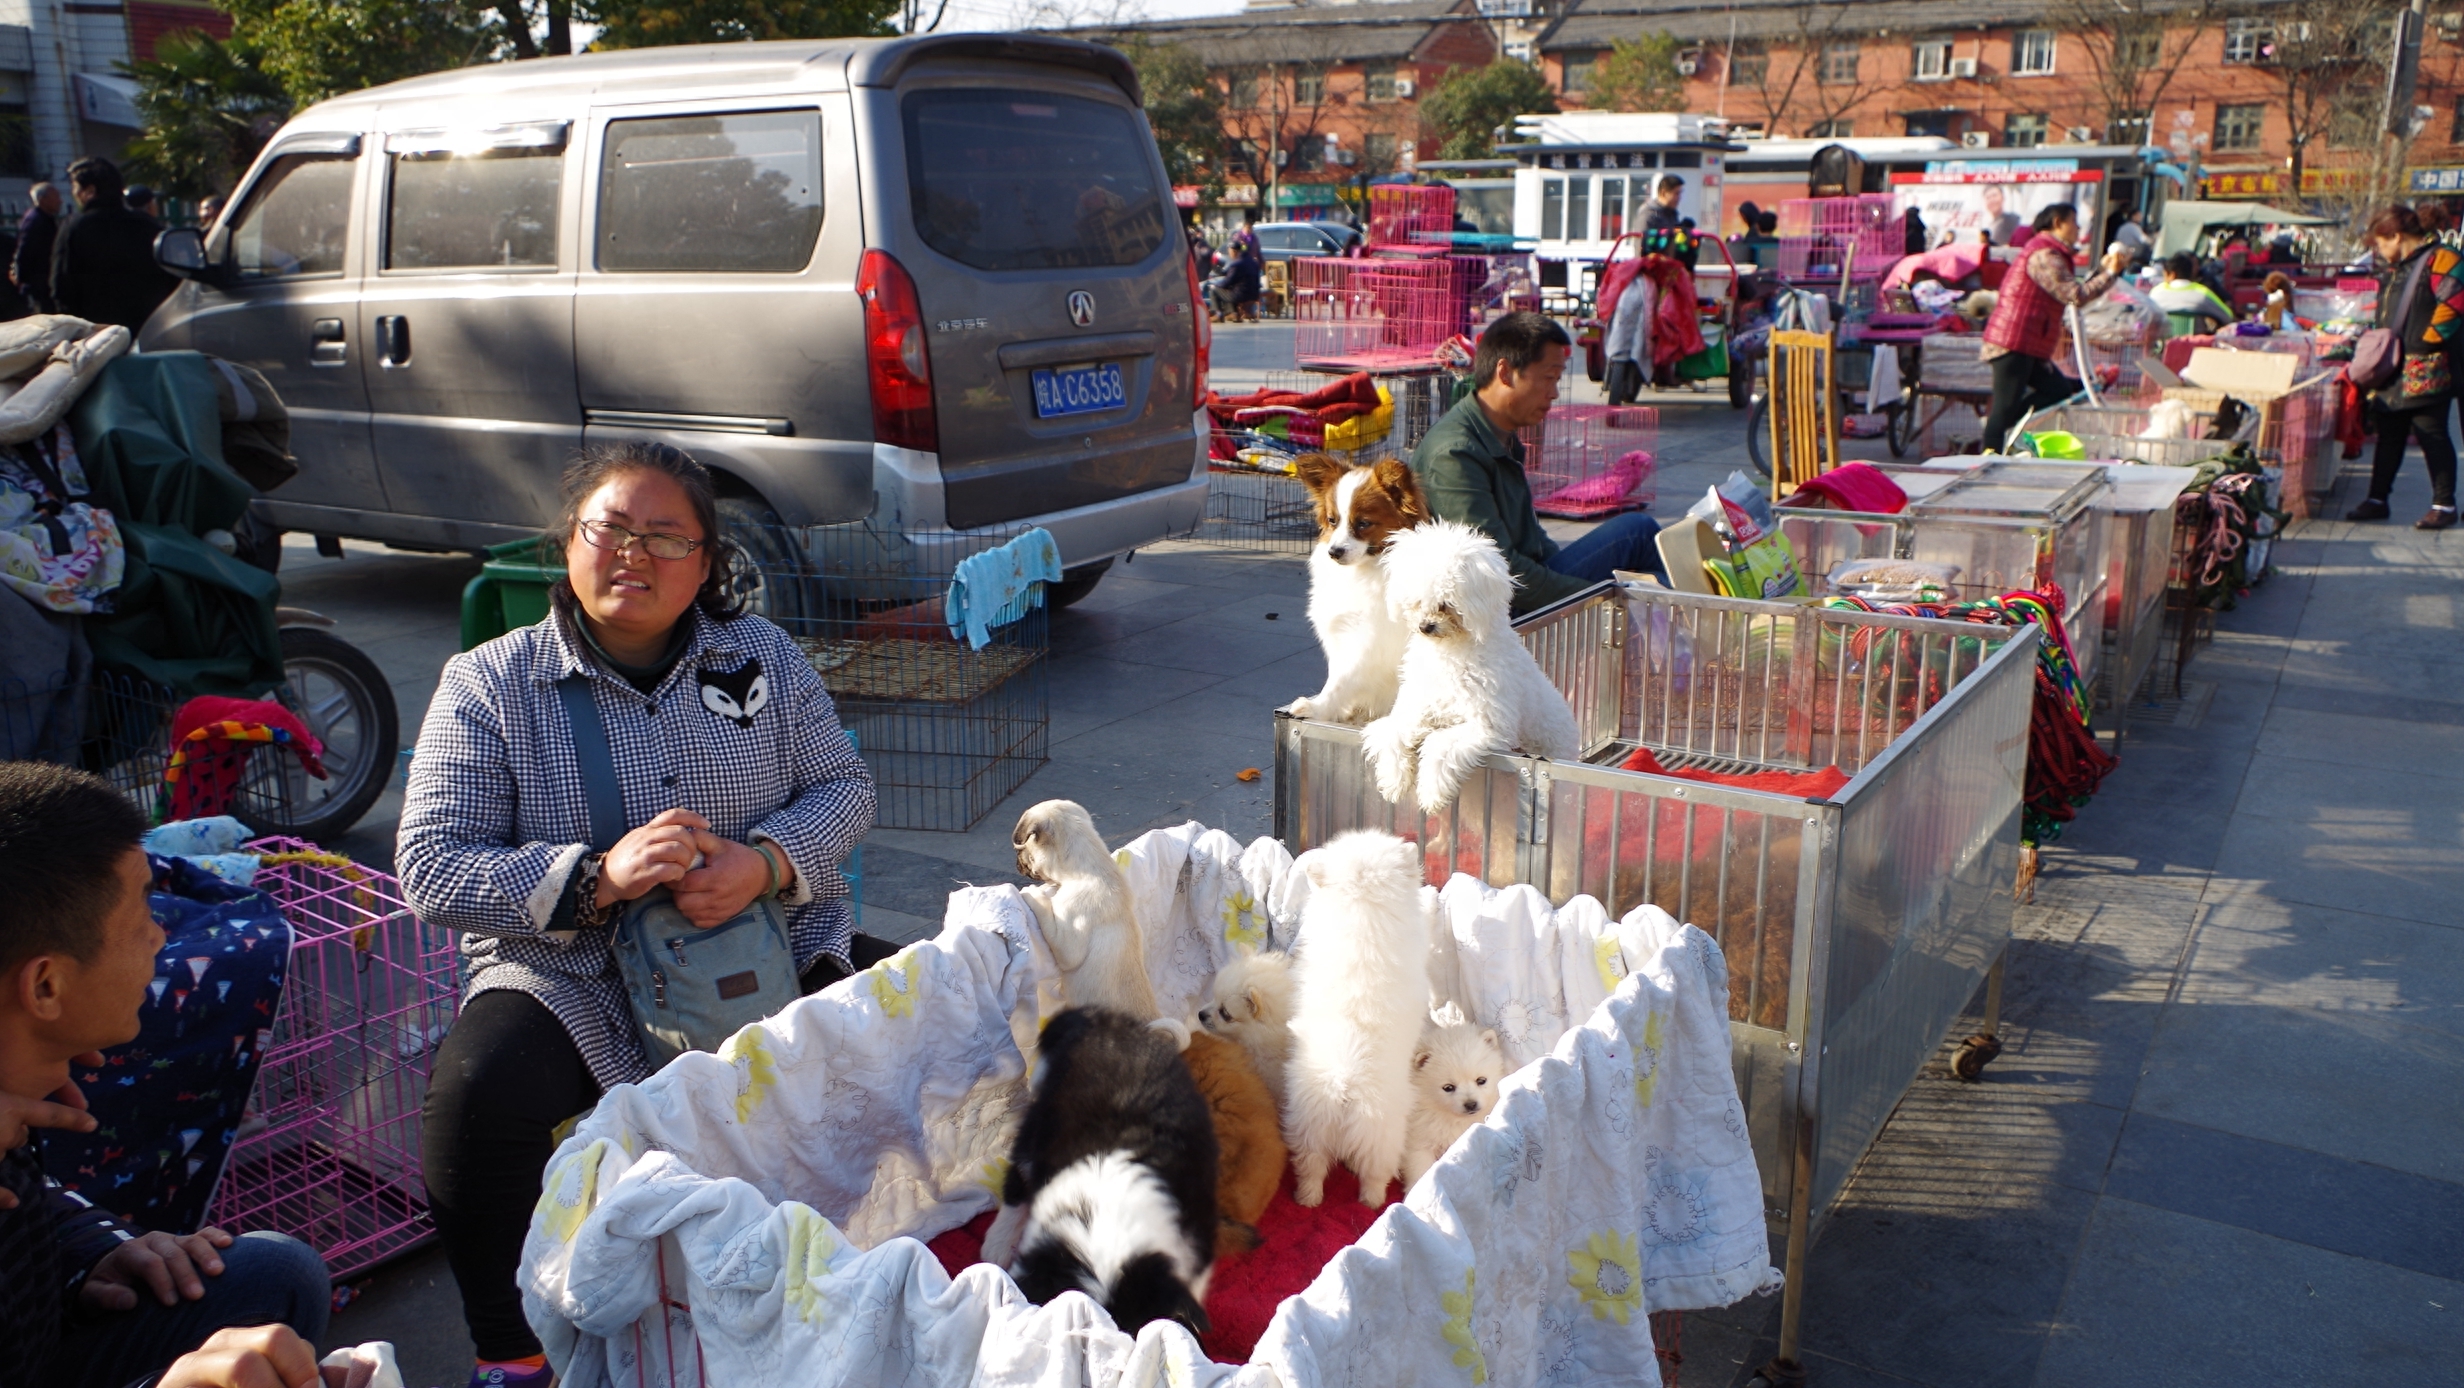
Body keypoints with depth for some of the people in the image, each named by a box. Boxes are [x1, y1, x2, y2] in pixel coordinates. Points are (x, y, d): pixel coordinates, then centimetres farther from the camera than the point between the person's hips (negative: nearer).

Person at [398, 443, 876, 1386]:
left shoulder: (763, 657, 9)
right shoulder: (489, 683, 1)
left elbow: (842, 786, 6)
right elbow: (431, 866, -6)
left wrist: (766, 864, -17)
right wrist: (597, 878, -22)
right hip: (570, 979, -2)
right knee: (478, 1094, -31)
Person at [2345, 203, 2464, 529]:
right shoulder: (2394, 269, 17)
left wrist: (2424, 343, -18)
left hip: (2425, 370, -9)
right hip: (2393, 368, 9)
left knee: (2432, 435, -3)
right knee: (2389, 436, 11)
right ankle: (2377, 499, 17)